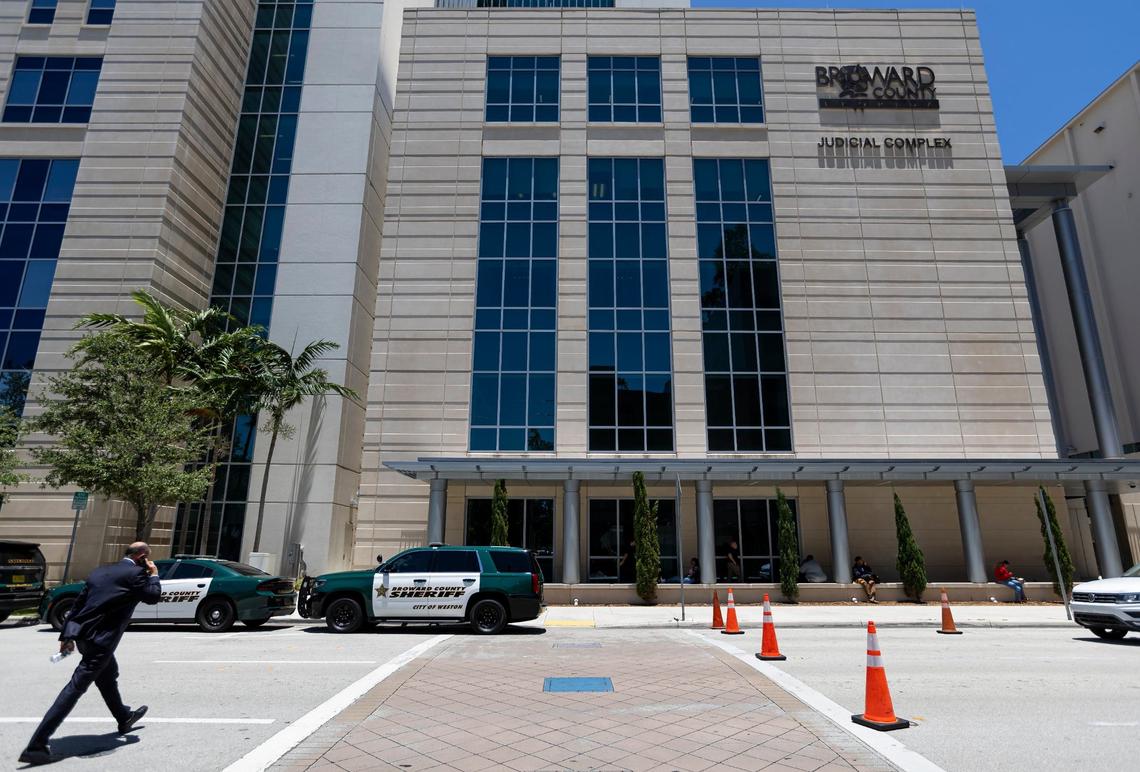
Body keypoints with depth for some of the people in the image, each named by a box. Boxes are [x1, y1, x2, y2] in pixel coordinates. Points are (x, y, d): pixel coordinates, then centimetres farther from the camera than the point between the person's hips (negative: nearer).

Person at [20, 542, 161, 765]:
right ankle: (36, 746, -5)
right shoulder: (135, 573, -11)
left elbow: (78, 603, 13)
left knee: (109, 676, 25)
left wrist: (67, 635, 16)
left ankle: (124, 718, 43)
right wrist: (154, 574, 7)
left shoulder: (101, 571, 13)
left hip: (84, 635, 10)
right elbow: (153, 597, -5)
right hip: (100, 639, -10)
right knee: (75, 688, -5)